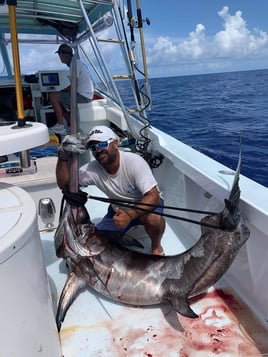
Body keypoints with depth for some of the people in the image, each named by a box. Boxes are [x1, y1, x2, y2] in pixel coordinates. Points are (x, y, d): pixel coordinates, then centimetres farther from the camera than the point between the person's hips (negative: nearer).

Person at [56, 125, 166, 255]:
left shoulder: (134, 162, -28)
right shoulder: (92, 169, -16)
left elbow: (153, 196, -33)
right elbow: (63, 184, -15)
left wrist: (130, 215, -50)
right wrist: (63, 156, -31)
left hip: (144, 205, -3)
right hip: (119, 209, 4)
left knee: (153, 218, -38)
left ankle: (156, 246, -4)